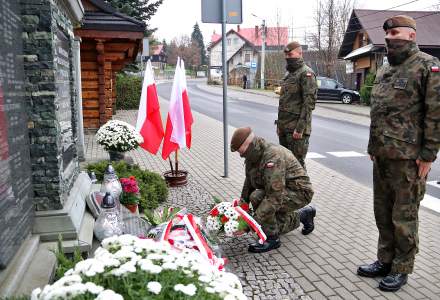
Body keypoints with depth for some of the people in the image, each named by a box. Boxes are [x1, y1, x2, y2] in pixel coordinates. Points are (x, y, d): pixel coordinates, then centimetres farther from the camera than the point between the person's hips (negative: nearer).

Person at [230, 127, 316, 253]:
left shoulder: (273, 158, -31)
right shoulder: (253, 157, -1)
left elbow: (275, 197, -35)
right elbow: (249, 183, 12)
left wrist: (254, 221, -35)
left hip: (299, 192, -10)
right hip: (283, 190, 10)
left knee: (257, 197, -28)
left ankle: (272, 239, -13)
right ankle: (303, 215, 31)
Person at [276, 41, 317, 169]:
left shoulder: (306, 73, -10)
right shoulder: (288, 74, 19)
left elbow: (309, 102, -17)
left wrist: (300, 128, -21)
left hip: (296, 128, -9)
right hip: (284, 127, 9)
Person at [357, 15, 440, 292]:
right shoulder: (384, 71, 17)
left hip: (408, 158, -8)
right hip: (382, 156, 8)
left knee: (404, 217, 2)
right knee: (383, 213, 15)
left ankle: (401, 270, 17)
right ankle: (385, 261, 29)